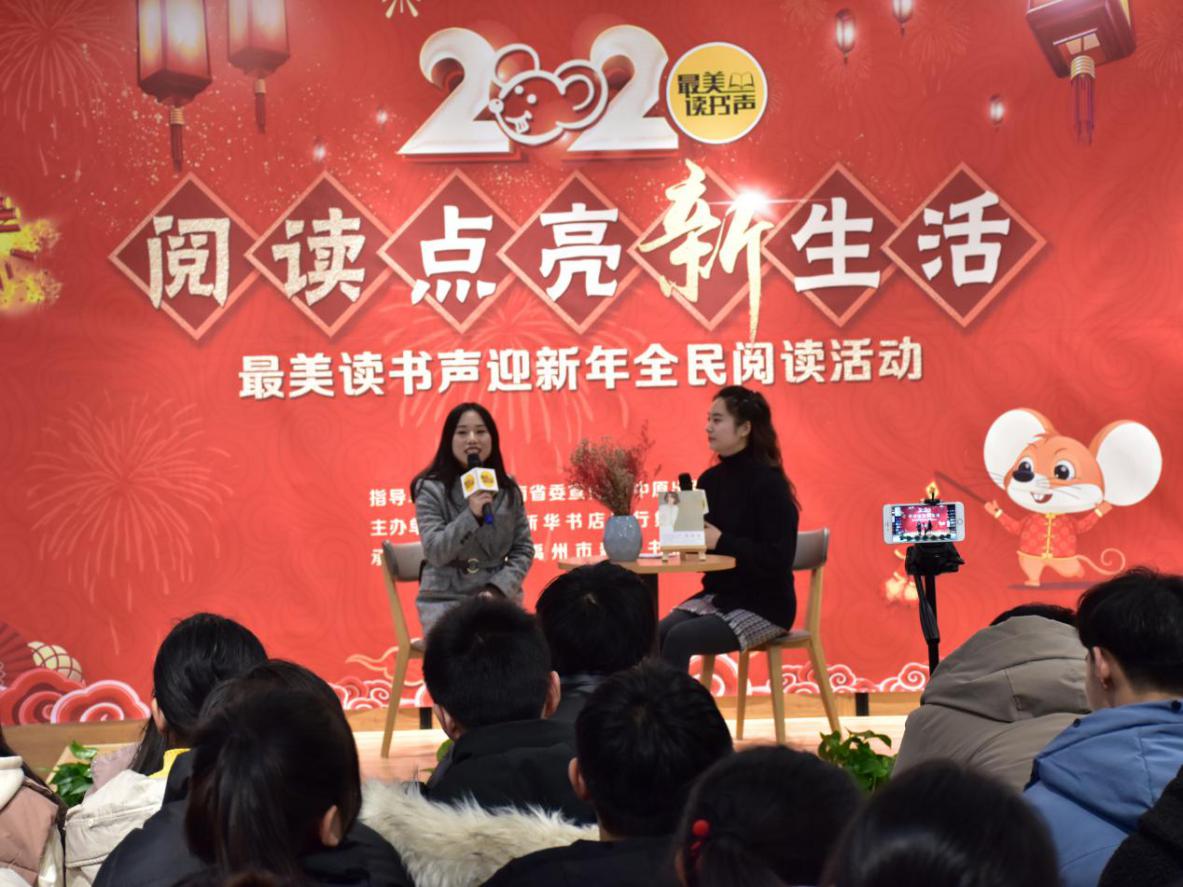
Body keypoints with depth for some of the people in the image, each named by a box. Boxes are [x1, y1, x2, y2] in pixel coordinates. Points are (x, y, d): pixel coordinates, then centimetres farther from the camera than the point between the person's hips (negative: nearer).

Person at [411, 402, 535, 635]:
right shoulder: (432, 488, -4)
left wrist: (498, 589, -7)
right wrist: (471, 515, -24)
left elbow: (523, 549, 7)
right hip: (445, 602, -3)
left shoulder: (508, 489, 6)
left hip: (499, 597, 3)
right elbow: (435, 553, -12)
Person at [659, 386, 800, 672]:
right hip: (716, 594, 7)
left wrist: (720, 541, -22)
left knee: (679, 639, -26)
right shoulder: (710, 479, 6)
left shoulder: (769, 484, -15)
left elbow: (778, 559, -21)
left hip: (763, 605, -6)